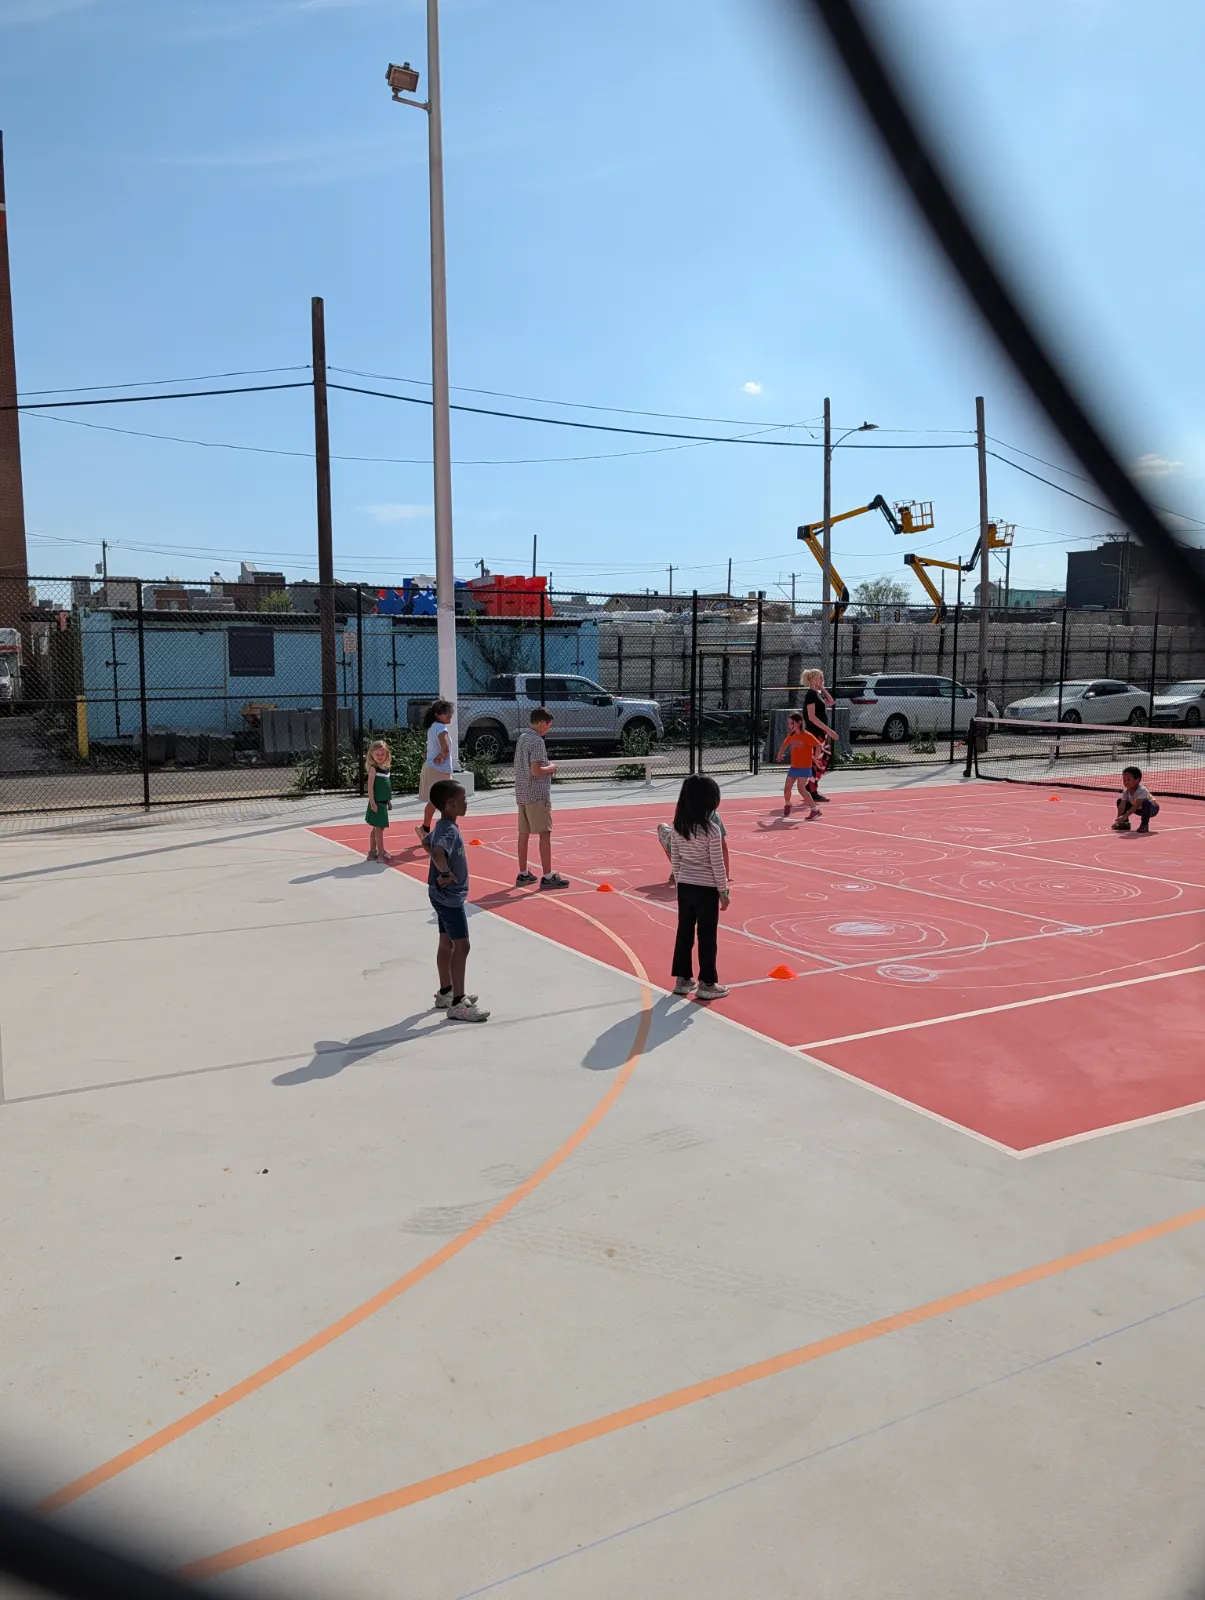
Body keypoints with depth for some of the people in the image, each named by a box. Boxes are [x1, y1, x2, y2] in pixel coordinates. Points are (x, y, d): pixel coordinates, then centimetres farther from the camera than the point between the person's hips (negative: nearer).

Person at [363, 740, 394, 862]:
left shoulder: (385, 768, 10)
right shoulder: (373, 768, -13)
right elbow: (370, 787, -17)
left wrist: (389, 801, 19)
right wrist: (372, 803, -20)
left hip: (383, 802, 8)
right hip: (377, 803, -8)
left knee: (377, 828, 14)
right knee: (379, 828, -5)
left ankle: (372, 852, 21)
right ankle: (381, 853, -1)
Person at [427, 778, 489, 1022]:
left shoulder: (442, 827, 7)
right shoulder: (449, 831, -24)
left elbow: (429, 843, 26)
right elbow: (438, 852, -44)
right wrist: (445, 873, -31)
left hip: (445, 895, 10)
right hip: (450, 896, -10)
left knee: (446, 944, 17)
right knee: (461, 946, -6)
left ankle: (445, 993, 29)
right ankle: (457, 1004, -3)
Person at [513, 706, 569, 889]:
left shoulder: (522, 738, 12)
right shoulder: (537, 741, -15)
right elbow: (536, 771, -22)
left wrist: (547, 767, 14)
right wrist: (551, 767, -5)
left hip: (522, 794, 9)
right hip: (537, 795, -9)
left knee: (524, 833, 12)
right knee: (544, 834, -5)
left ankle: (523, 874, 18)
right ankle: (547, 877, -5)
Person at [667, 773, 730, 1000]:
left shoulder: (677, 827, -1)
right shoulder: (711, 829, -18)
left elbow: (675, 859, 6)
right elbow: (717, 865, -14)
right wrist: (723, 892, -3)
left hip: (684, 887, 6)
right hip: (706, 889, -5)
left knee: (684, 932, 15)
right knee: (707, 936, 5)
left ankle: (682, 979, 24)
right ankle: (707, 983, 13)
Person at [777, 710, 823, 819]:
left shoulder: (807, 735, -14)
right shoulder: (791, 735, 8)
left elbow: (818, 746, -21)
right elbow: (785, 744, 27)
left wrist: (815, 758, -24)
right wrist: (780, 754, 19)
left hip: (804, 767, -7)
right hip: (793, 766, 7)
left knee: (801, 789, -18)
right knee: (787, 788, 8)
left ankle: (815, 809, -13)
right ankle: (787, 804, 36)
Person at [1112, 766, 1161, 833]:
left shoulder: (1142, 790, -32)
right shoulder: (1126, 791, -12)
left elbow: (1136, 805, -41)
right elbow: (1122, 806, -17)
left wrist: (1125, 816, -50)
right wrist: (1118, 819, -29)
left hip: (1152, 808, -7)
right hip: (1139, 810, 7)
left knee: (1146, 803, -42)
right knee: (1119, 801, -3)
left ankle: (1144, 825, -27)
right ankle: (1125, 823, 6)